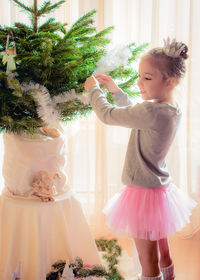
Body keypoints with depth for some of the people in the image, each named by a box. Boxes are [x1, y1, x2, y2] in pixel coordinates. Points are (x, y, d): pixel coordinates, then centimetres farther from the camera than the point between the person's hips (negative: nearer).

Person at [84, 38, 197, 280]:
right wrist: (116, 91, 17)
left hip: (144, 192, -9)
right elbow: (135, 113, 20)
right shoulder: (173, 110, 2)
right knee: (163, 254, 24)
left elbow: (107, 115, -19)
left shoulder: (153, 112, -27)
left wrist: (93, 89, -2)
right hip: (161, 188, 9)